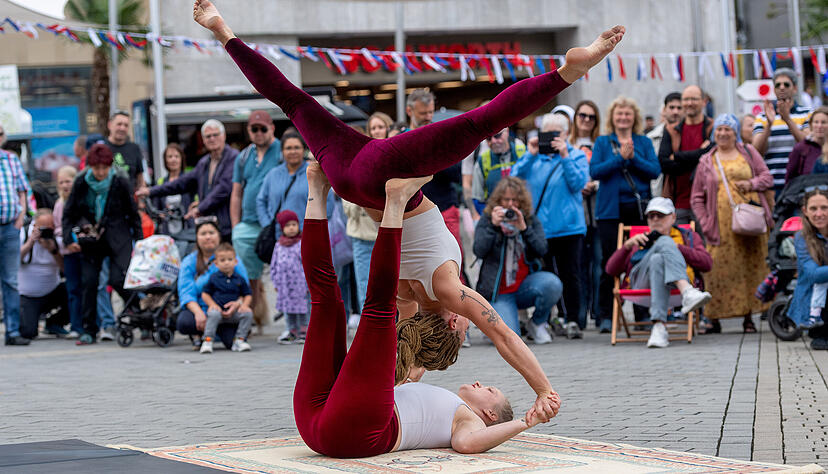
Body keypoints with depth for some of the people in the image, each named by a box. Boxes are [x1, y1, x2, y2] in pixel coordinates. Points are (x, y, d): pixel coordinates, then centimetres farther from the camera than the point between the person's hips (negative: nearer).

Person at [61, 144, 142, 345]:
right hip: (90, 238, 3)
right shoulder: (81, 183, -2)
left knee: (118, 280, -17)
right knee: (88, 282, -3)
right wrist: (69, 239, -4)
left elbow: (133, 214, 4)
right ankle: (89, 330, 5)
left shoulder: (120, 183, -6)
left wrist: (140, 240, 1)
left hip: (118, 239, -3)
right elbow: (68, 213, 6)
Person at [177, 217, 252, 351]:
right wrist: (198, 313, -26)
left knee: (232, 342, -28)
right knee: (183, 322, -35)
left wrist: (238, 303, -26)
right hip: (199, 308, 0)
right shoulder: (189, 262, 6)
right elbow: (186, 293, -6)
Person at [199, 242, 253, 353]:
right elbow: (205, 294, 4)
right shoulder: (214, 278, 1)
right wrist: (213, 305, -11)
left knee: (248, 313, -21)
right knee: (213, 314, -35)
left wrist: (244, 304, -10)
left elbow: (248, 295, 10)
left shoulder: (240, 279, 5)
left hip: (234, 312, 2)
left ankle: (239, 341, -13)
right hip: (218, 309, -2)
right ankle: (207, 341, -29)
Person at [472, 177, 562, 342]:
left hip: (525, 287, 2)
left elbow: (542, 250, -10)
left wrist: (523, 228, -22)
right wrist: (493, 226, -24)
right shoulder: (486, 220, 1)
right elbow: (479, 251, -12)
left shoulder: (532, 221, 5)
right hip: (499, 292, -2)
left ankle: (537, 324, -2)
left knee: (552, 283, -32)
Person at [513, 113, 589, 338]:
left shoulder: (576, 156, 6)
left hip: (569, 226, -1)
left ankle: (573, 320, 4)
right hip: (538, 225, 1)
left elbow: (578, 183, -8)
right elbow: (515, 177, -1)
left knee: (570, 275, -1)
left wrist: (565, 156, -14)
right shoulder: (535, 157, 11)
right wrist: (531, 155, -9)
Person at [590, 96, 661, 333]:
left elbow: (655, 170, 0)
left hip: (639, 208, 1)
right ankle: (606, 315, 3)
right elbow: (594, 171, -5)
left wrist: (633, 157, -13)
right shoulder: (602, 142, 8)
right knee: (610, 262, -3)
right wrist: (620, 158, -13)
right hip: (611, 209, -1)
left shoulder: (644, 142, 12)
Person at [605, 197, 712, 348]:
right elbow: (611, 269, 22)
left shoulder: (688, 237, 33)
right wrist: (627, 245, 5)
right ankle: (687, 293, -56)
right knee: (665, 242, -29)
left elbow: (707, 264, 11)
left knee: (657, 259, -37)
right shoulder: (641, 241, 38)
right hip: (641, 282, 1)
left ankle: (659, 326, -55)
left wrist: (677, 248, 1)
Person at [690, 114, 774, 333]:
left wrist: (751, 183, -9)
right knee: (720, 269, -7)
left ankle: (749, 317, 6)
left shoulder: (749, 153, 13)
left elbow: (768, 177, 12)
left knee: (751, 266, 0)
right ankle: (714, 318, -3)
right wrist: (705, 224, -2)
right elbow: (697, 198, 11)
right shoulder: (706, 161, 12)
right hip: (722, 223, -1)